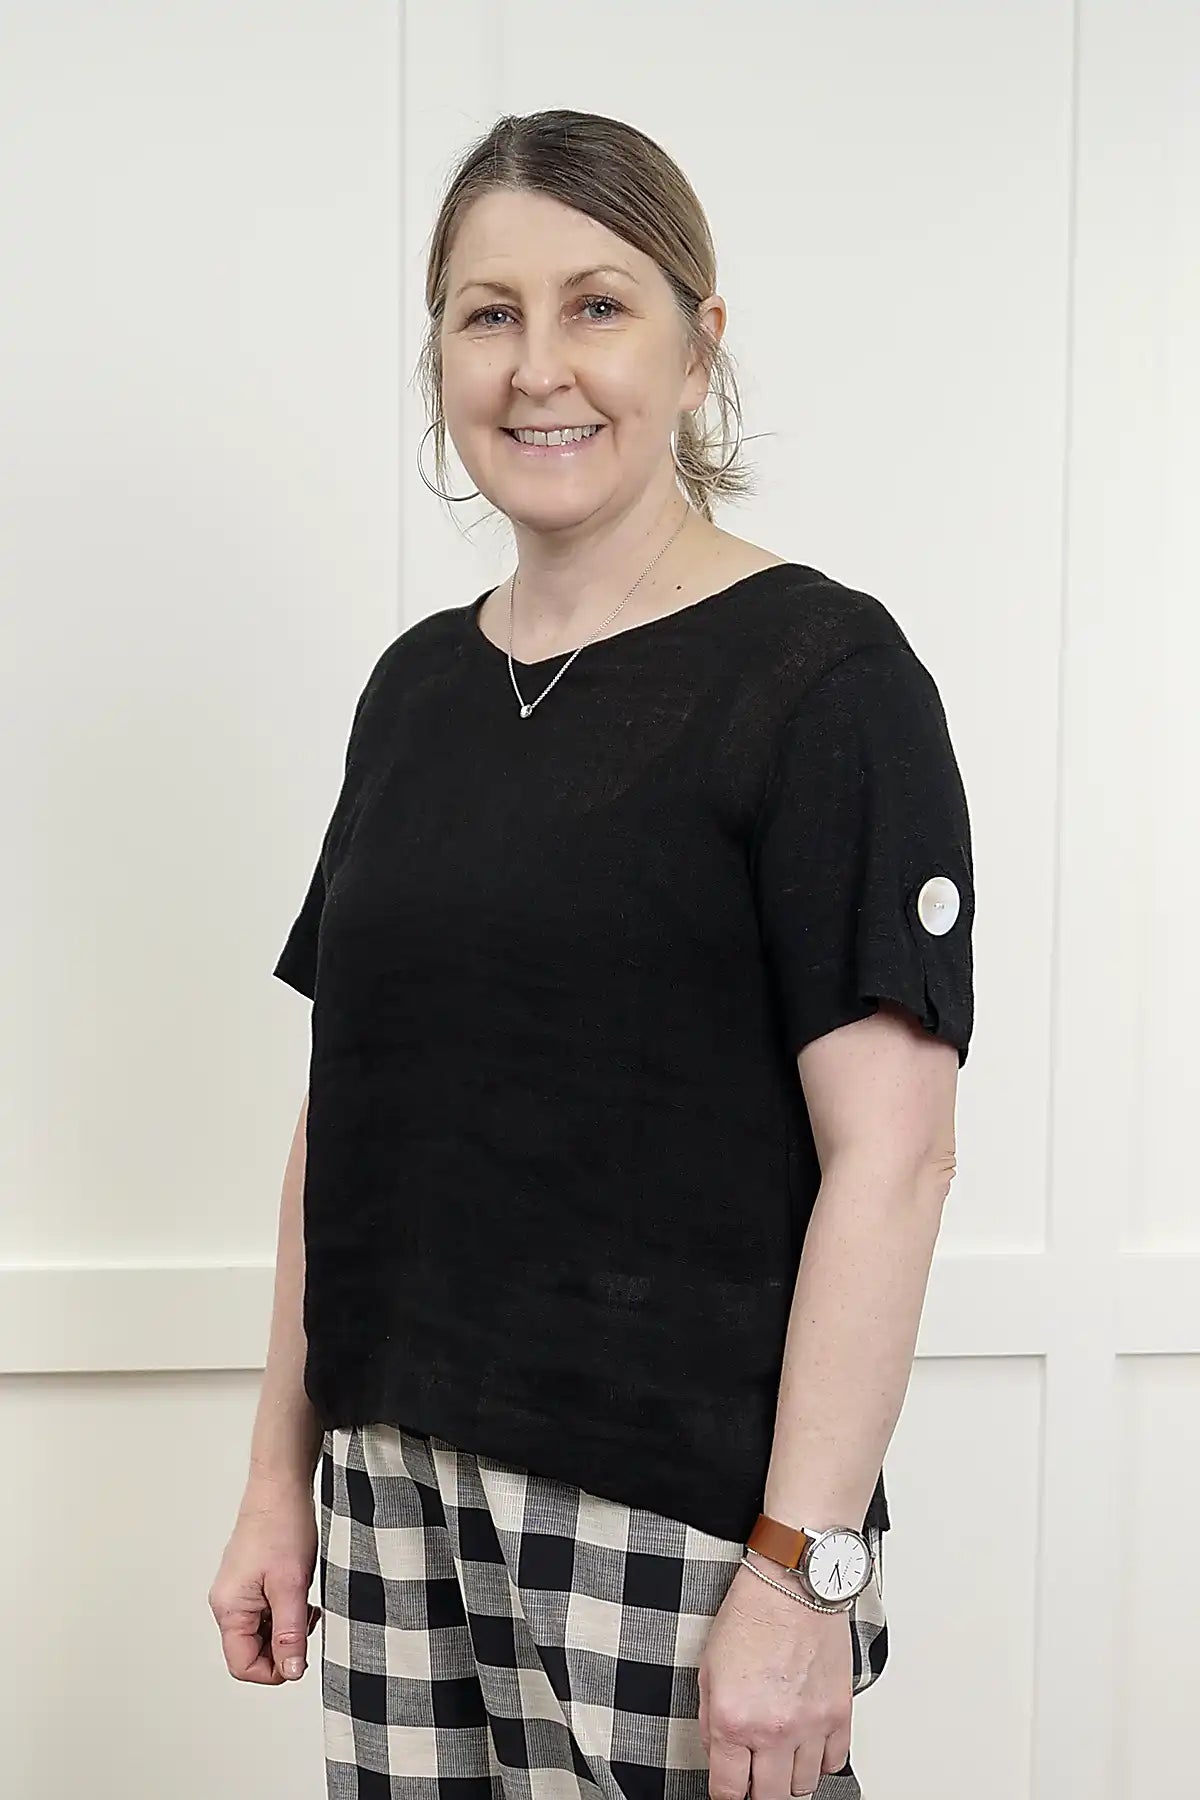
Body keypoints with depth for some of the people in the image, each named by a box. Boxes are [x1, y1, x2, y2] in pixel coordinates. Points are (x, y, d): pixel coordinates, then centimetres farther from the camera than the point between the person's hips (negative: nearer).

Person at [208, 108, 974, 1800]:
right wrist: (282, 1475, 11)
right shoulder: (418, 683, 9)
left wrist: (803, 1567, -18)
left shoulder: (820, 672, -9)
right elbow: (348, 1107, 12)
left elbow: (890, 1155, -14)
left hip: (675, 1521, -5)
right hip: (401, 1497, 6)